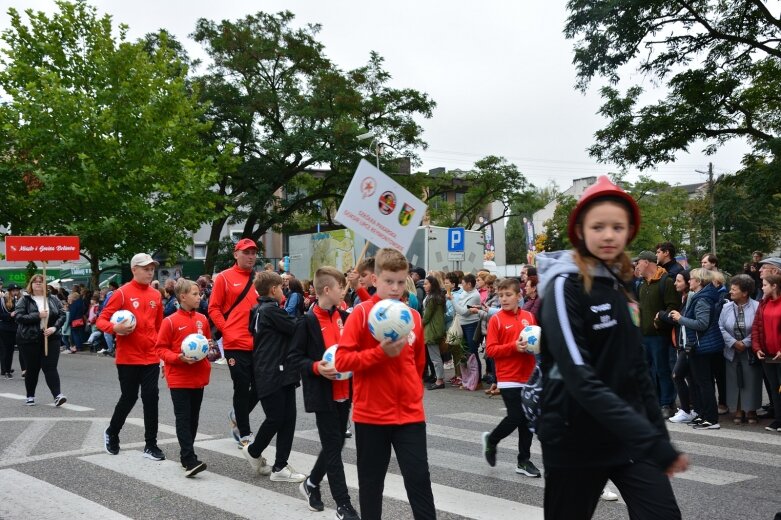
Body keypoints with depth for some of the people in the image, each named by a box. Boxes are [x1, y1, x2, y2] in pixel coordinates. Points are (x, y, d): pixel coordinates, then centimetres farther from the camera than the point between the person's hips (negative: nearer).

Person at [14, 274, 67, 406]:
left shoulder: (53, 299, 7)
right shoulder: (24, 300, 0)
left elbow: (62, 315, 4)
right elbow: (18, 316, -10)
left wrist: (55, 327, -13)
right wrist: (37, 315, -19)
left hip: (50, 339, 1)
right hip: (29, 340, -1)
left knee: (50, 368, -6)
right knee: (32, 369, 8)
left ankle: (57, 395, -12)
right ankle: (30, 396, 24)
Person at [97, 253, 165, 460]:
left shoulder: (156, 295, 7)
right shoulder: (123, 293, -8)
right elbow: (101, 320, -7)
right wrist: (115, 328, -28)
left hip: (151, 358, 4)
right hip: (128, 358, -4)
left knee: (151, 398, 2)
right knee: (128, 398, 5)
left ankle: (151, 445, 10)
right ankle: (111, 434, 31)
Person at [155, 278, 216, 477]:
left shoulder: (202, 319, 6)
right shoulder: (170, 321, -9)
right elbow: (161, 349, -7)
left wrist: (209, 347, -2)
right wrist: (179, 358, -21)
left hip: (198, 377, 6)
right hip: (179, 379, -6)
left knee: (193, 417, 12)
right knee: (183, 418, -5)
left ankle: (186, 454, 25)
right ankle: (190, 460, -9)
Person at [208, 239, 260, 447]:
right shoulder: (224, 278, -1)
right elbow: (214, 308, -1)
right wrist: (226, 330, -9)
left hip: (258, 344, 4)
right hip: (235, 344, -4)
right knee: (242, 388, 2)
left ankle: (237, 416, 36)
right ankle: (244, 434, 16)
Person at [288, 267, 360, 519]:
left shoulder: (344, 317, 6)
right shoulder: (308, 322, -12)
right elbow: (294, 357, -10)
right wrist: (316, 367, -23)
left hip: (343, 392, 7)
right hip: (323, 395, -6)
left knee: (337, 443, 15)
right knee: (332, 446, -1)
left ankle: (312, 483, 36)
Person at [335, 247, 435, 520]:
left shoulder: (413, 316, 5)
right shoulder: (361, 313, -9)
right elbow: (341, 360, -14)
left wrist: (413, 392, 13)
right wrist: (381, 352, -22)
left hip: (410, 413, 3)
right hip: (371, 413, -3)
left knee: (419, 477, 2)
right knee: (371, 480, 11)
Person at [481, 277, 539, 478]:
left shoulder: (529, 317, 6)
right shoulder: (496, 319, -6)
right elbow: (490, 349, -10)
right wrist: (514, 347, -20)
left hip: (528, 377, 4)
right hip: (508, 378, -4)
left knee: (527, 419, 8)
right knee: (515, 418, -7)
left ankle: (524, 460, 21)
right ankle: (491, 440, 21)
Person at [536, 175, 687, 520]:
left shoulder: (621, 286, 9)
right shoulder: (564, 286, -14)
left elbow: (637, 368, 14)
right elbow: (580, 379, -24)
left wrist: (659, 435, 8)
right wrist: (650, 441, -29)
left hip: (630, 435, 6)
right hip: (576, 439, -6)